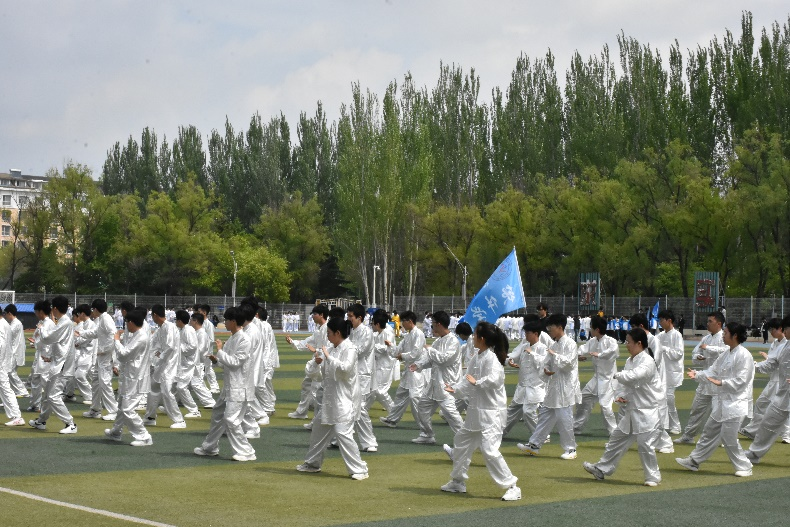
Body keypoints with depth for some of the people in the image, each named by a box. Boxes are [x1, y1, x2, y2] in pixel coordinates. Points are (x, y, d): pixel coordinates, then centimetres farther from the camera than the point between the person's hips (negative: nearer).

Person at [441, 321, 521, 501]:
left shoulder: (491, 358, -19)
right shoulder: (476, 358, 9)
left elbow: (494, 379, -33)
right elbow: (468, 379, 12)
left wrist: (477, 382, -20)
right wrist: (455, 389, -4)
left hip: (491, 412, -10)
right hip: (476, 410, 10)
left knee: (489, 449, -16)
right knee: (461, 441, 20)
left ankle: (512, 487, -7)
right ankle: (458, 481, 36)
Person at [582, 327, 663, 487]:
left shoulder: (647, 362, -19)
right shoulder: (630, 361, 9)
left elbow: (633, 376, -33)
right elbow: (623, 383, 14)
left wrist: (617, 375, -14)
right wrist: (620, 396, -6)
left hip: (647, 412, -9)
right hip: (630, 410, 9)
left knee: (645, 444, -6)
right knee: (616, 439, 14)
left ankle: (653, 477, 10)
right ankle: (601, 469, 24)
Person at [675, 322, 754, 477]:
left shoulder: (744, 356, -17)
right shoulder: (726, 354, 11)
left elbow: (740, 381, -20)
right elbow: (713, 371, 10)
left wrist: (721, 383, -24)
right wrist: (697, 374, -5)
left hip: (736, 403, -9)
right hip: (722, 401, 9)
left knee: (728, 437, -7)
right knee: (710, 431, 16)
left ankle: (744, 467, 8)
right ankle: (694, 461, 25)